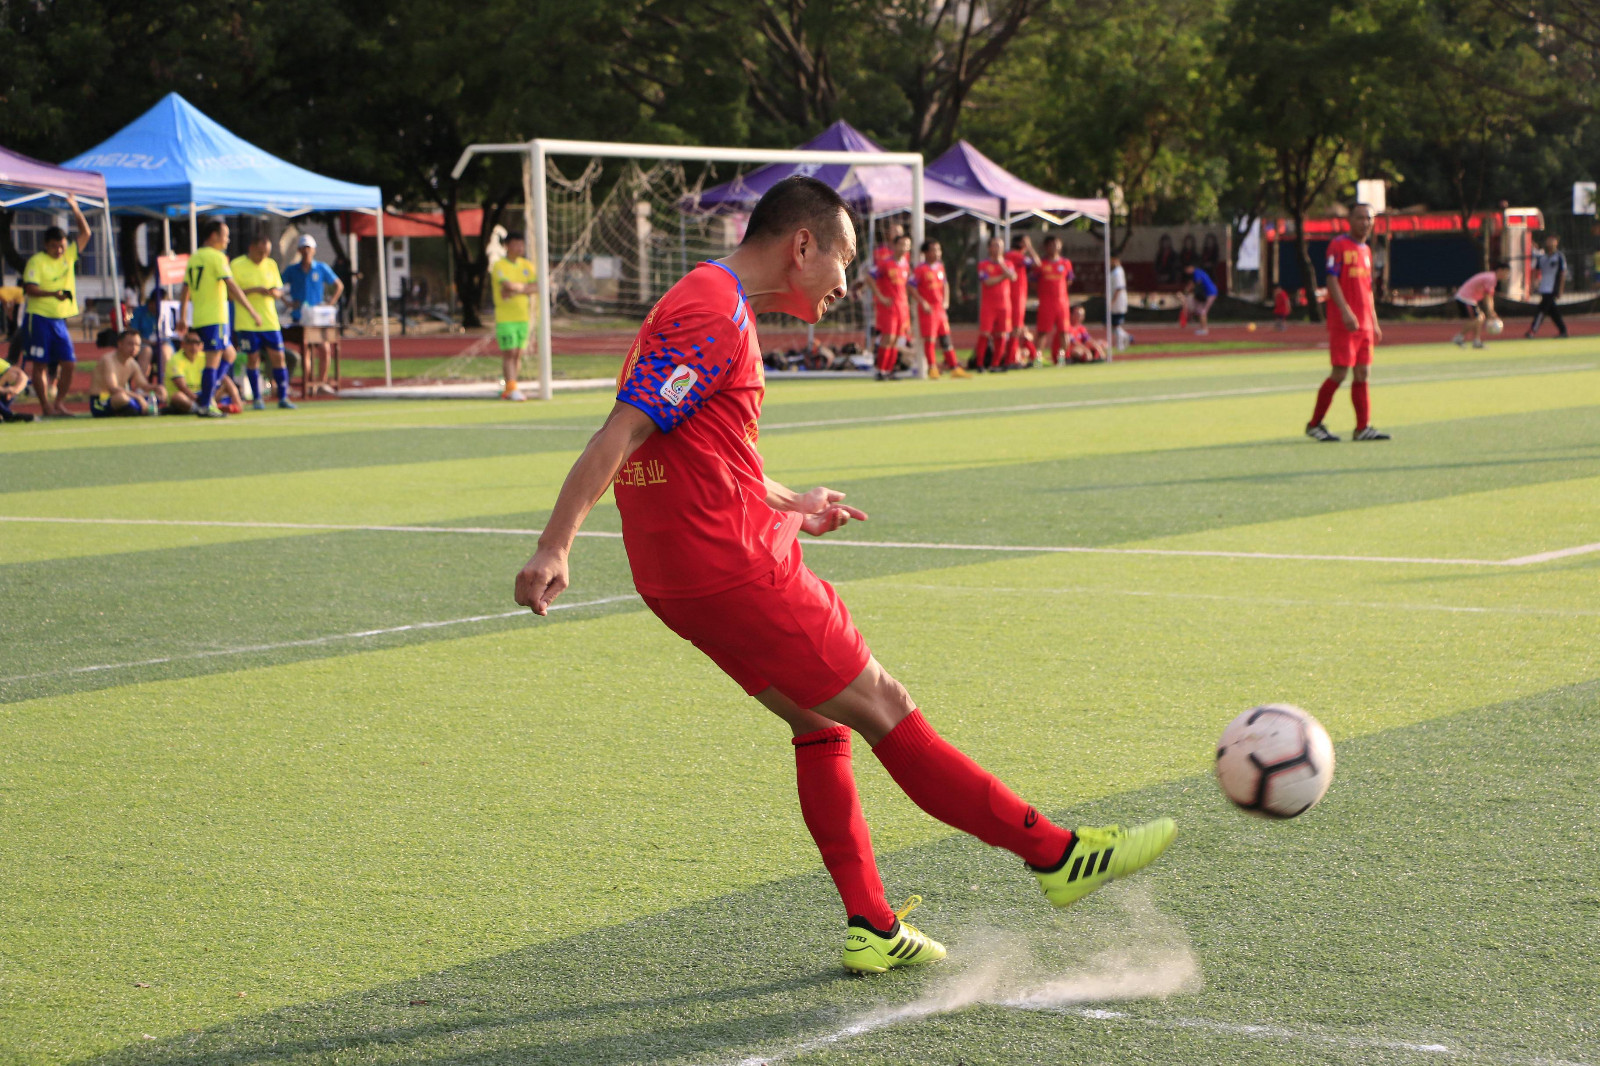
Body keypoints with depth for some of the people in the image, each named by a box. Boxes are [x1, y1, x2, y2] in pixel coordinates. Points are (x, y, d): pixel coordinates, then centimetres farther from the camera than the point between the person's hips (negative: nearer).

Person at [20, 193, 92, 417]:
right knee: (40, 364, -3)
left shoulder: (68, 256, 11)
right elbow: (29, 288, -16)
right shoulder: (36, 261, -7)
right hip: (39, 318, -6)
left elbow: (85, 233, 12)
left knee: (69, 363, 1)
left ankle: (59, 404, 12)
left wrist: (75, 209, 2)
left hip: (60, 319, 6)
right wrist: (53, 293, -29)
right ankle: (46, 407, 0)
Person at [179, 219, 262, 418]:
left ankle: (206, 396, 12)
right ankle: (205, 405, -7)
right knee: (213, 360, -6)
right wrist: (252, 311, -16)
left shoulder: (194, 258, 15)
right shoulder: (216, 257, -9)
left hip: (198, 318, 8)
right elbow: (232, 287, -16)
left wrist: (182, 319, 21)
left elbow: (184, 291, 16)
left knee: (228, 353, 19)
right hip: (214, 318, -8)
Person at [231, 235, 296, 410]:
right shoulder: (237, 265, -4)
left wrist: (274, 292, -10)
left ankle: (283, 397, 6)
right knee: (253, 358, 0)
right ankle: (257, 399, 8)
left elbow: (279, 290, 14)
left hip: (270, 321, 4)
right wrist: (254, 290, -19)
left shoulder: (271, 264, 10)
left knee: (278, 356, 0)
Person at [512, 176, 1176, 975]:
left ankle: (871, 928, 18)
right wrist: (553, 547, -28)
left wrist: (785, 504, 29)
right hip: (731, 571, -10)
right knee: (882, 707, -4)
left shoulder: (706, 305, 17)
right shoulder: (714, 317, -16)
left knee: (819, 721, 16)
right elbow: (619, 436, -23)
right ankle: (1056, 854, 3)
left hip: (684, 572, 10)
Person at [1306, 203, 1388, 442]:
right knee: (1340, 373, -8)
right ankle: (1314, 424, 2)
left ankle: (1363, 427, 5)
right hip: (1342, 323, -7)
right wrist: (1346, 312, -23)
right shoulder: (1338, 245, -6)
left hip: (1364, 324, 7)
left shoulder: (1366, 250, 18)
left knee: (1362, 373, 4)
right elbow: (1332, 281, -13)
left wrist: (1375, 323, 20)